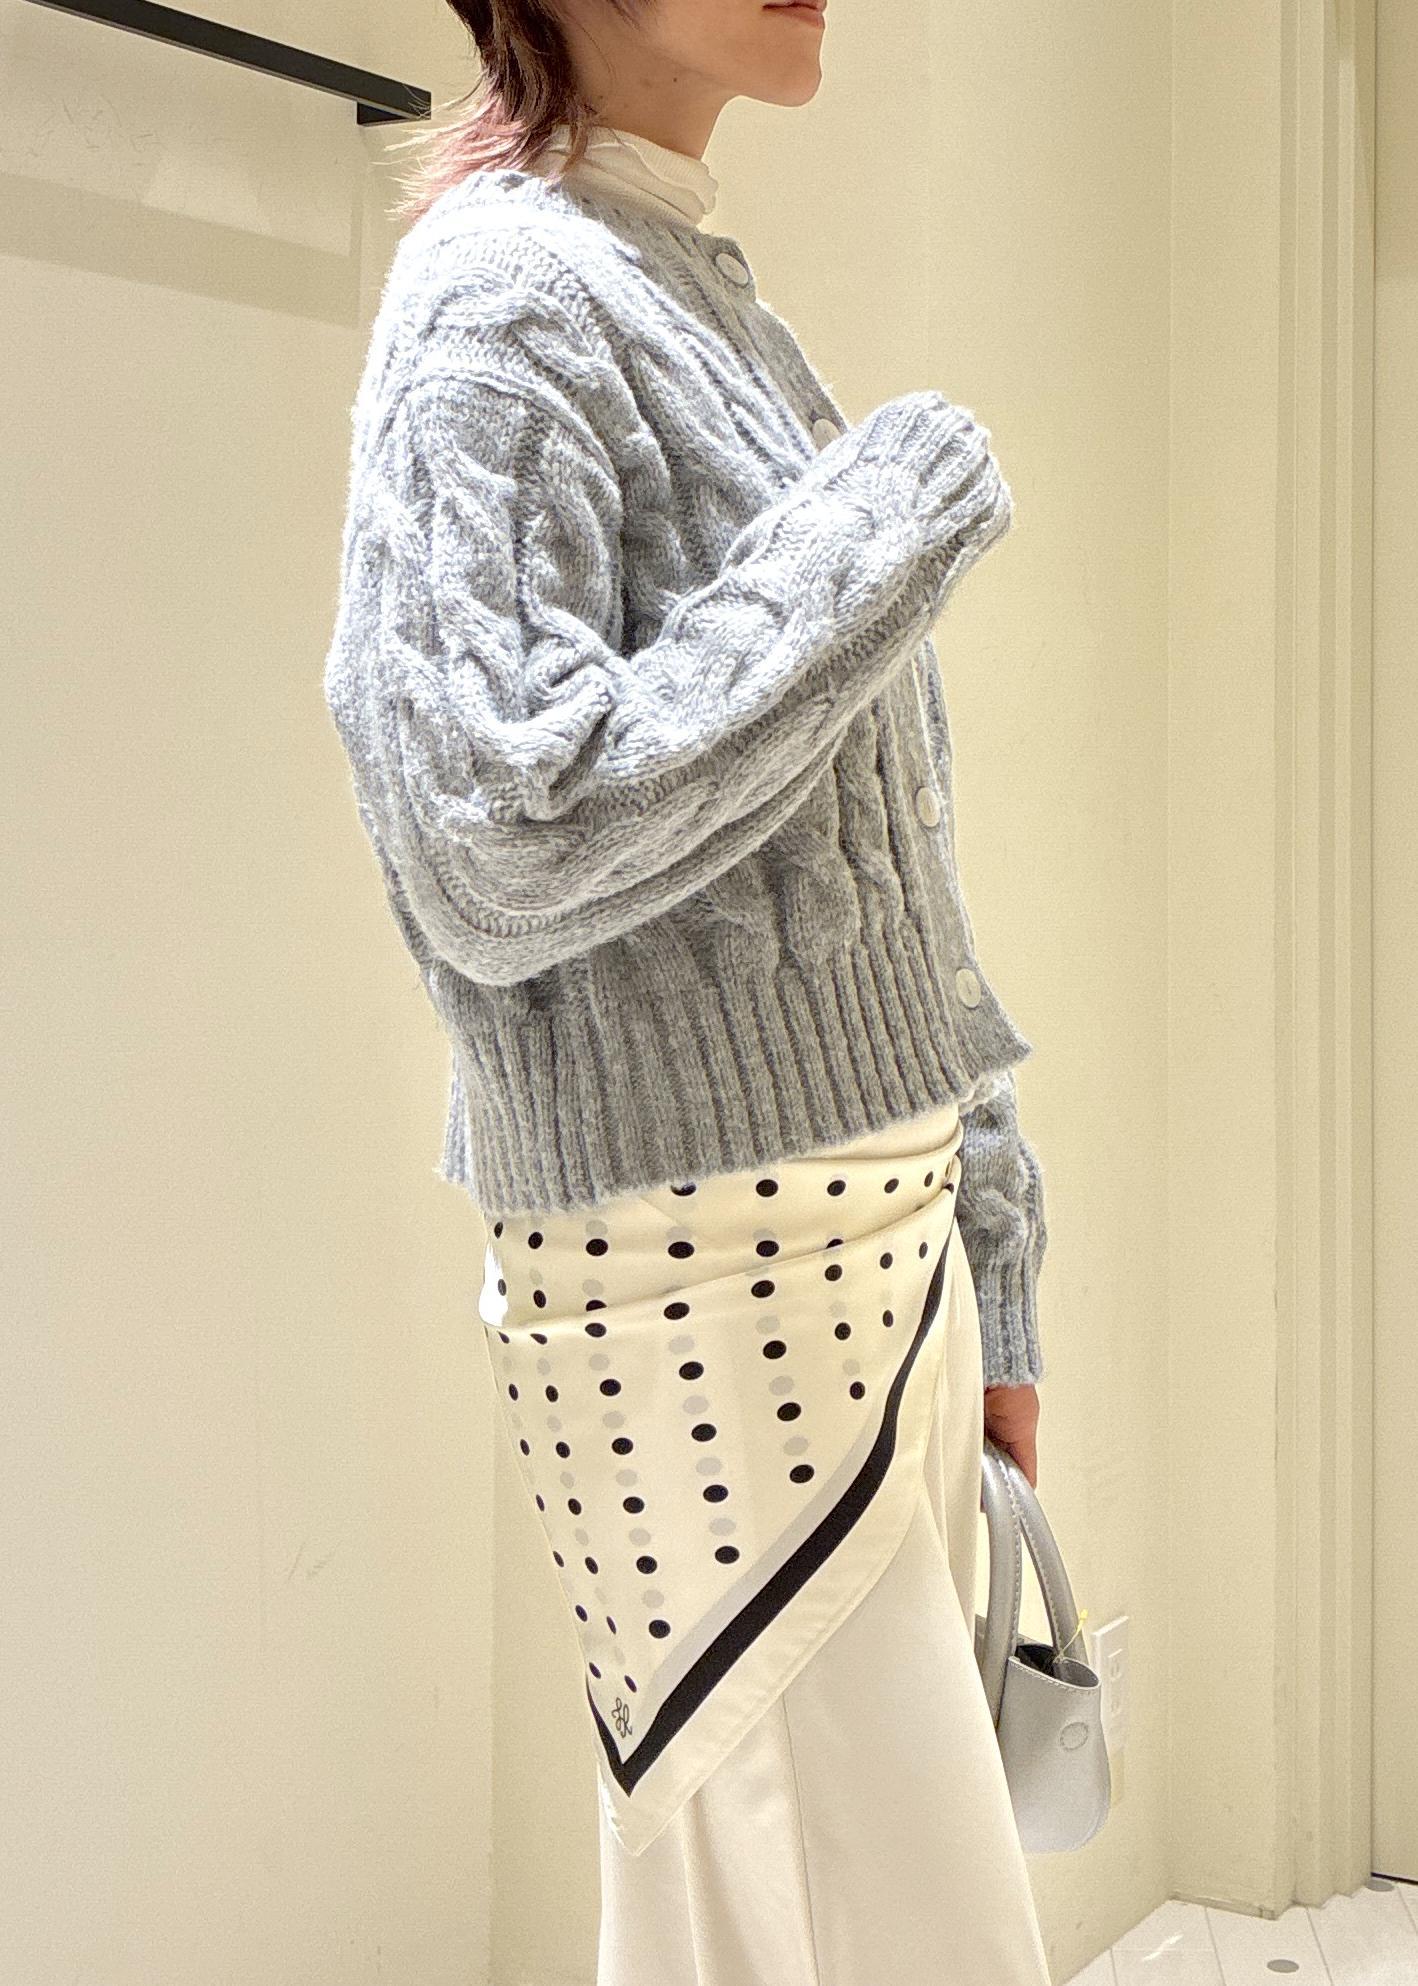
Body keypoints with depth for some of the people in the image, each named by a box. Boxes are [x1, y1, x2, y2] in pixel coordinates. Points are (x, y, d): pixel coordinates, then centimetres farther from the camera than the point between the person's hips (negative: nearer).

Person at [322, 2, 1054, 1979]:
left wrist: (986, 1288, 17)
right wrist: (893, 514, -14)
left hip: (888, 1246, 8)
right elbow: (500, 853, -22)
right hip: (700, 1281, -8)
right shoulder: (503, 297, -8)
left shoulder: (723, 308, 18)